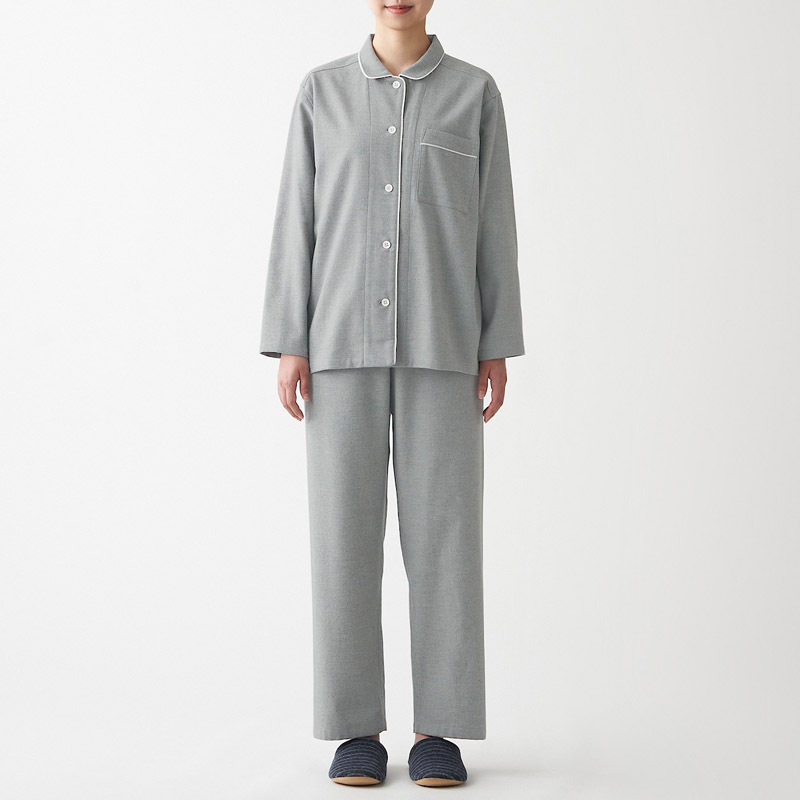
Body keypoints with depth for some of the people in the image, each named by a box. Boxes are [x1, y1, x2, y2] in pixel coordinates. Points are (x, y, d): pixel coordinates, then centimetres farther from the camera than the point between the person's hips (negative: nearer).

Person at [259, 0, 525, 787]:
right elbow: (298, 220, 5)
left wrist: (497, 348, -1)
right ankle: (357, 730, 9)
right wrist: (289, 344, -4)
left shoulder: (476, 92, 7)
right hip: (344, 340, 1)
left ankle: (438, 729, 8)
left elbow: (492, 224, 6)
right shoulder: (322, 90, 8)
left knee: (442, 531, -3)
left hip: (441, 343, 0)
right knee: (345, 530, -2)